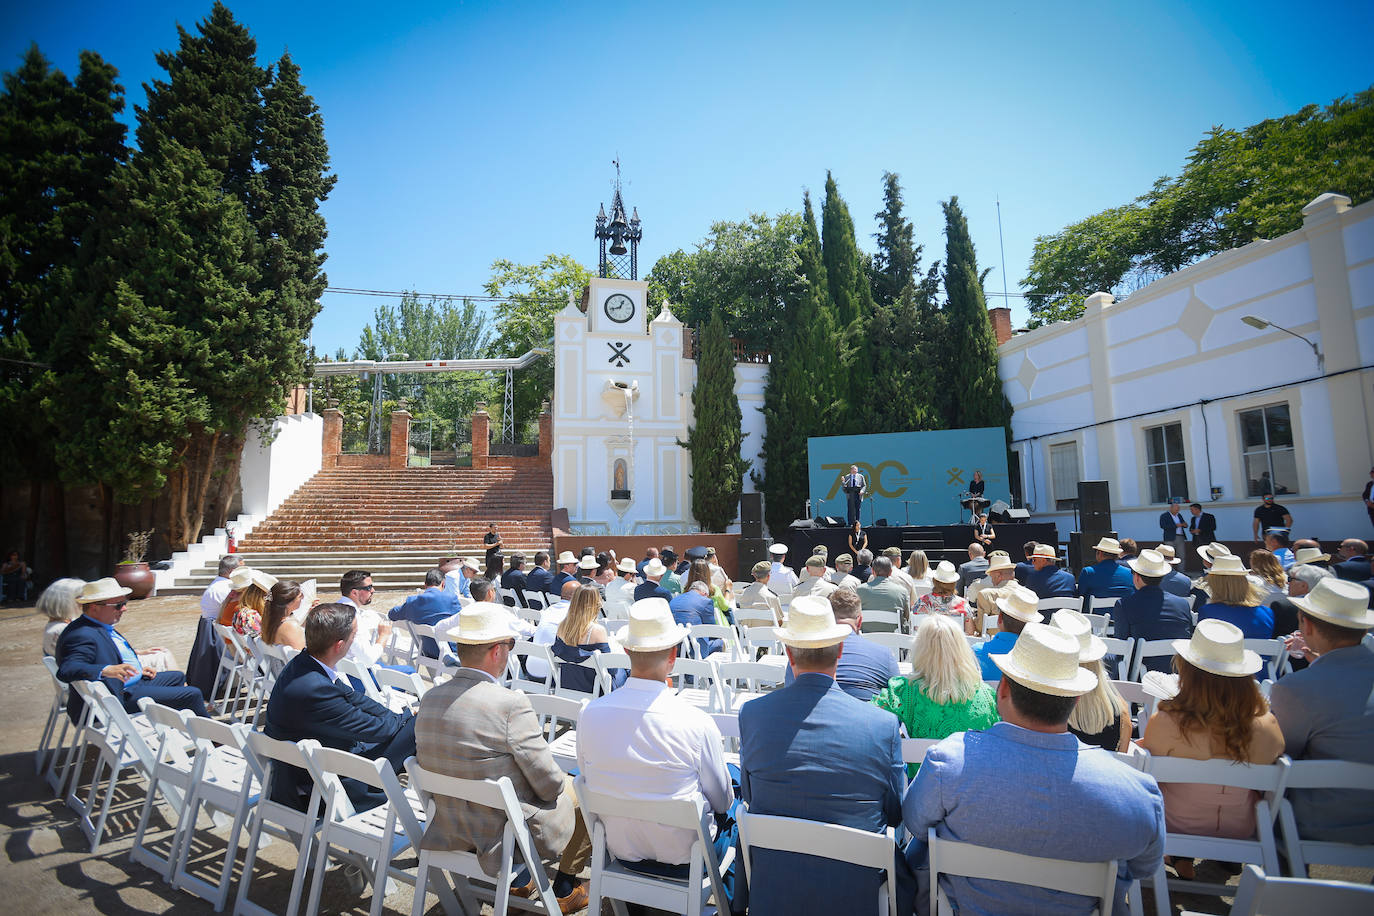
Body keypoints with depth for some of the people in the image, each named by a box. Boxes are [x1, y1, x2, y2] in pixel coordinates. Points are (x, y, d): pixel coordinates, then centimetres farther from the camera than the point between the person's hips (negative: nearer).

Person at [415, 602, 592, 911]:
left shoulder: (429, 697, -7)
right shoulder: (511, 704, -28)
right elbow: (549, 785, -20)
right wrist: (564, 780, 4)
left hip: (449, 830, 7)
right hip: (505, 835, -6)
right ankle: (565, 886, 28)